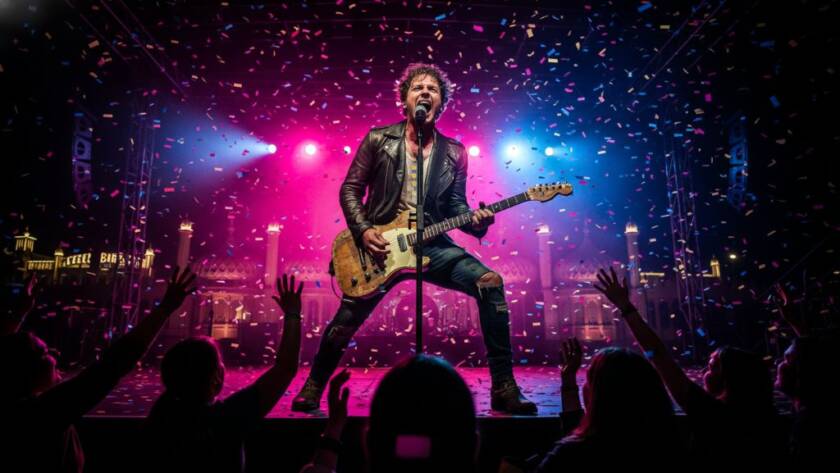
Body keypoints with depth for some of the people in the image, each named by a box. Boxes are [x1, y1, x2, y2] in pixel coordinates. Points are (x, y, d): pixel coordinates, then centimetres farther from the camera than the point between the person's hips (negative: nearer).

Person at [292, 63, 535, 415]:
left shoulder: (454, 153, 7)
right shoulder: (378, 139, 1)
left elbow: (455, 205, 6)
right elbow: (350, 189, 3)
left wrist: (475, 221, -16)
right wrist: (363, 230, -12)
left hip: (431, 244, 2)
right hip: (381, 245, -1)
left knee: (490, 282, -20)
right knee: (344, 324, -1)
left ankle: (503, 388, -8)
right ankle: (313, 386, 32)